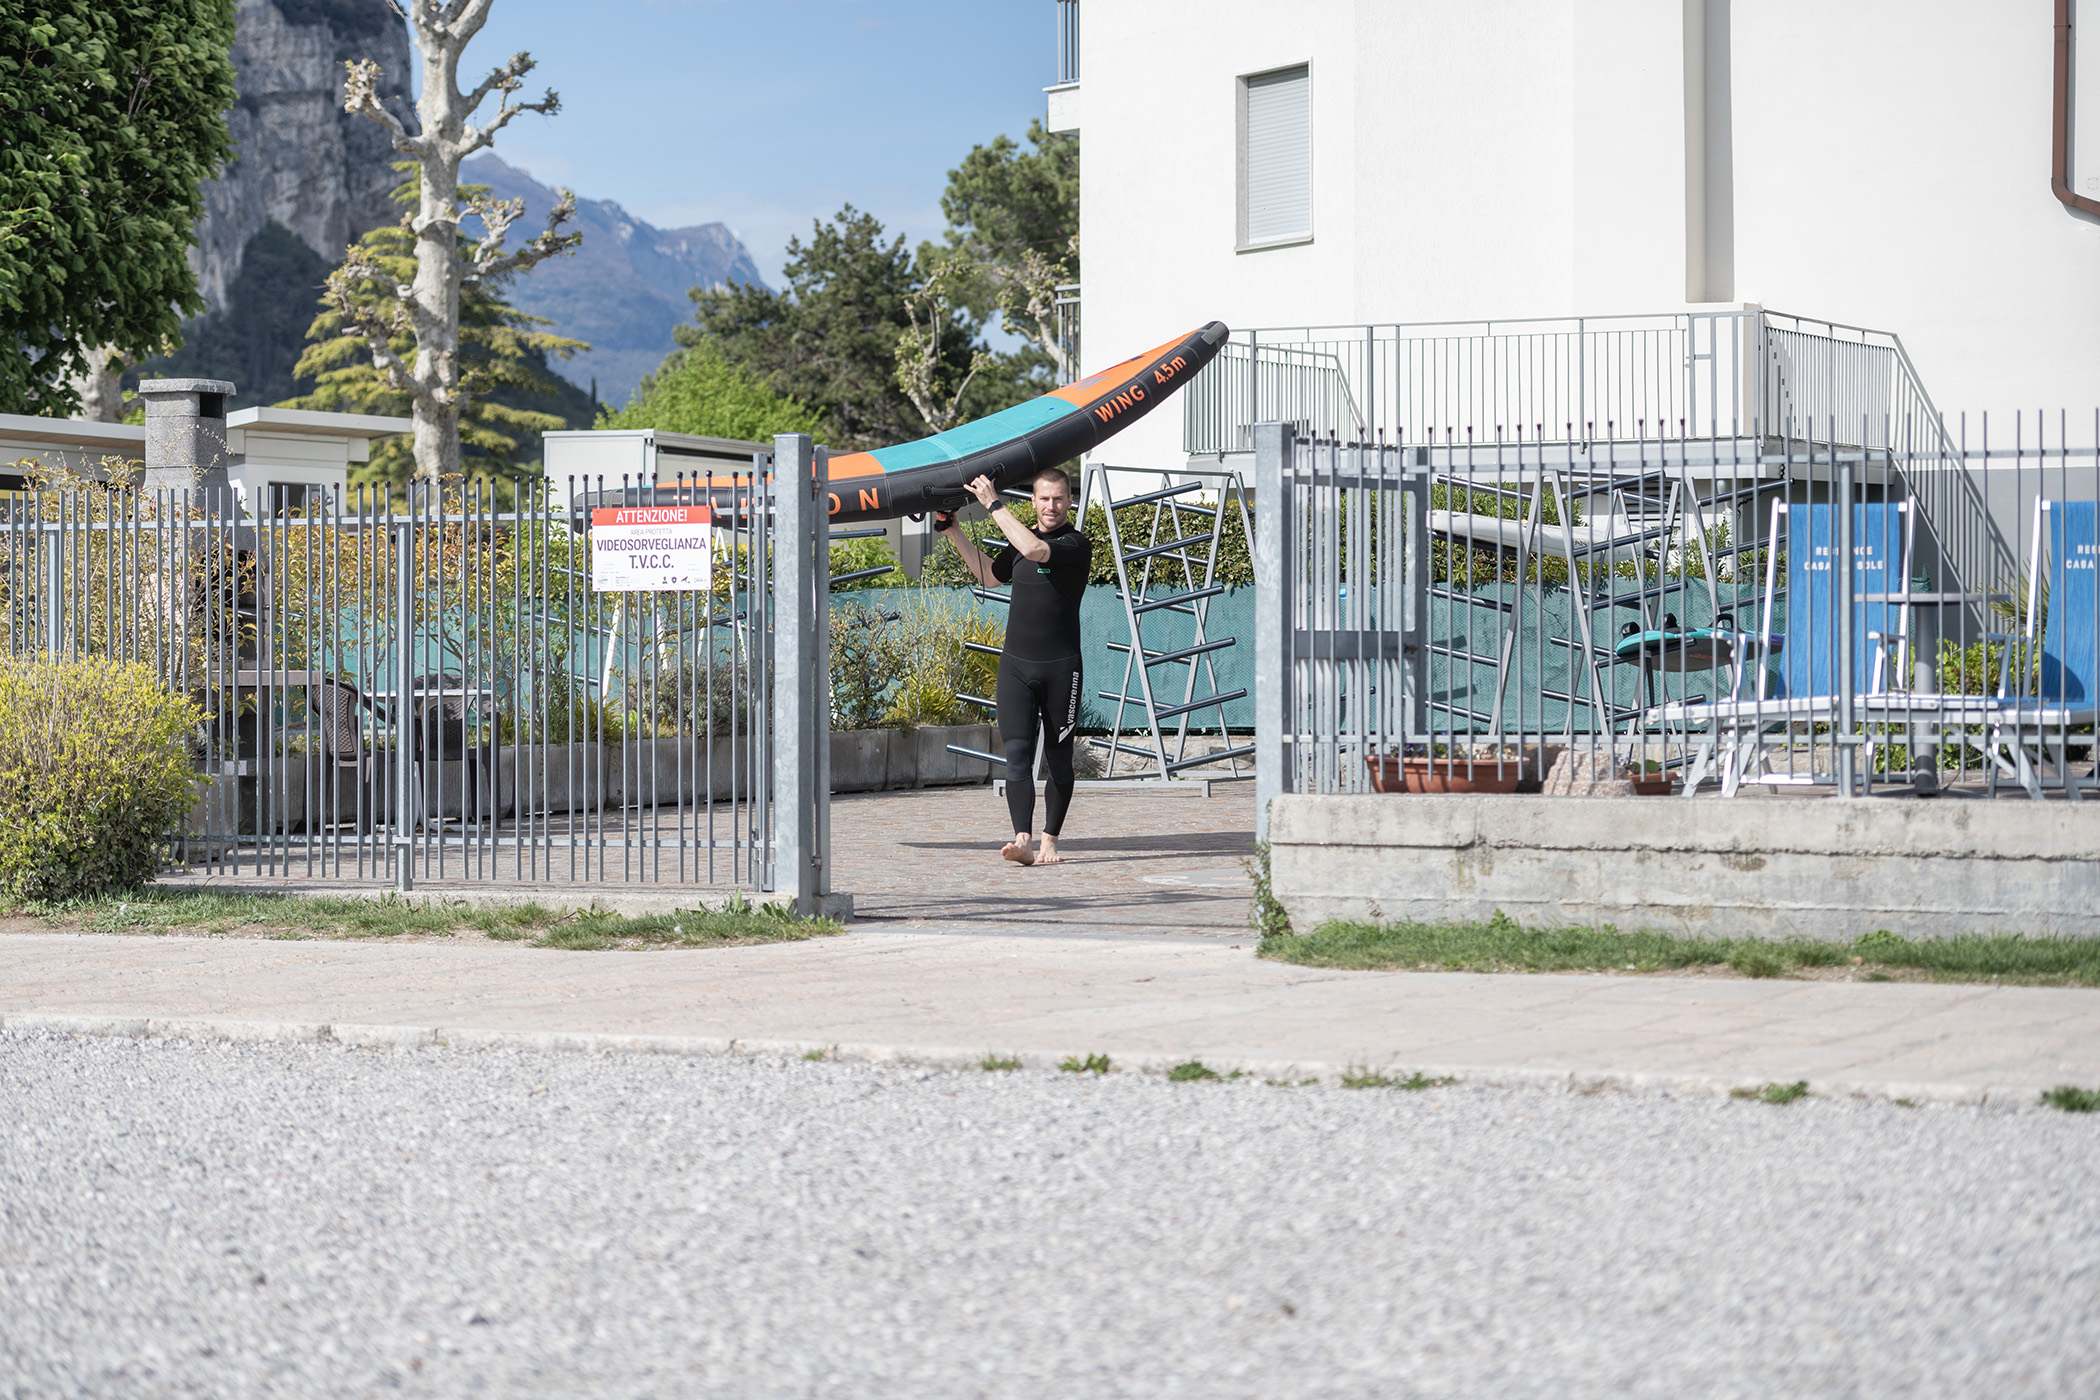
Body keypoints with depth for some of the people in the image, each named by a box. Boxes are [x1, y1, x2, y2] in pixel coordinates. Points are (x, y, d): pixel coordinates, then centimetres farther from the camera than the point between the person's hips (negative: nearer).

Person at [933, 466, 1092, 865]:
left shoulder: (1076, 545, -7)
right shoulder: (1022, 541, 13)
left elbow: (1035, 550, -27)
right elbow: (989, 574, 32)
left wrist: (994, 504, -19)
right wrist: (952, 532, 31)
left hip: (1060, 668, -4)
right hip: (1015, 664, 4)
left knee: (1058, 759, 6)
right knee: (1017, 752, -11)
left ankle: (1049, 841, 17)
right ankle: (1022, 840, -20)